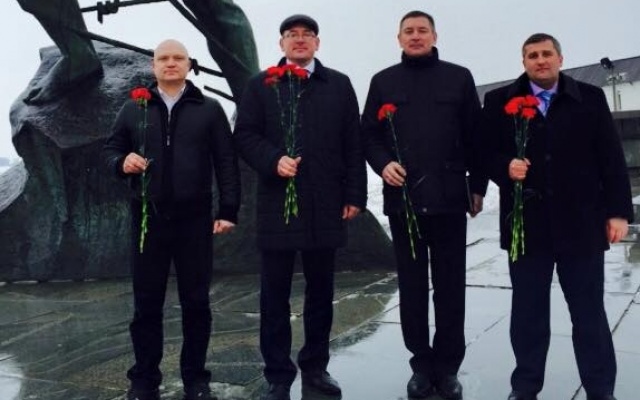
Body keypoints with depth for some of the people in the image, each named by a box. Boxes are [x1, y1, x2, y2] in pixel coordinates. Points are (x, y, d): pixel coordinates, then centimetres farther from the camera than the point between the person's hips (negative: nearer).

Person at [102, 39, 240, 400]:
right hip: (148, 219, 2)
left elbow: (226, 162, 2)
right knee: (147, 302, 7)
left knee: (196, 301, 6)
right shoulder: (133, 109, 11)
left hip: (195, 219, -1)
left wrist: (228, 210, -4)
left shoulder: (209, 110, 5)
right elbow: (111, 150, 14)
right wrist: (122, 162, -9)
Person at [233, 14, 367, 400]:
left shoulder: (339, 84, 10)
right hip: (277, 204, -1)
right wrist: (274, 160, -15)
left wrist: (355, 194, 1)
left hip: (326, 205, 2)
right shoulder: (261, 85, 8)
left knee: (321, 289, 11)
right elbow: (244, 135, 2)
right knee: (275, 293, 4)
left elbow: (353, 144, 7)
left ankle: (315, 366, 26)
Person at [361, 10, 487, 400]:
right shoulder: (383, 81, 11)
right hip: (402, 197, 1)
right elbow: (369, 134, 8)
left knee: (450, 285, 4)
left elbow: (476, 135, 6)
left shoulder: (459, 78, 8)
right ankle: (422, 363, 19)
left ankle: (448, 366, 16)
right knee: (412, 285, 7)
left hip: (449, 197, 0)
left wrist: (478, 186, 3)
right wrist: (383, 164, -11)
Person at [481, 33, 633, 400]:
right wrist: (505, 167, -15)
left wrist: (618, 211, -2)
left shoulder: (591, 98, 6)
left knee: (590, 311, 7)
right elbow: (486, 152, 6)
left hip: (581, 223, 0)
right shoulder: (501, 101, 6)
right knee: (528, 311, 9)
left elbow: (611, 159, 4)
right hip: (527, 224, 0)